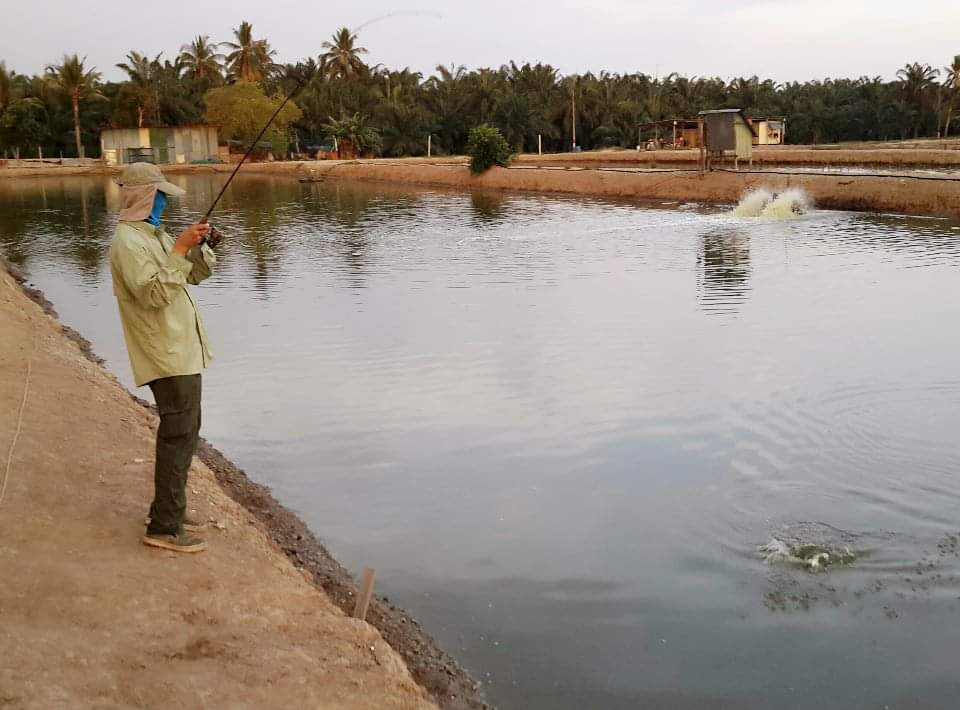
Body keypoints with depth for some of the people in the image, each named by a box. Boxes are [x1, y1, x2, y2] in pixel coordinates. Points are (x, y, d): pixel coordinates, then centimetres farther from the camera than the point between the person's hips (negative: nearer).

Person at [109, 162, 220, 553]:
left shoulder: (155, 235, 15)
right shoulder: (128, 241, -15)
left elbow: (199, 273, 16)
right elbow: (153, 293, -26)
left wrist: (197, 245, -3)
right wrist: (179, 249, -26)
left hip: (181, 352, 10)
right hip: (167, 357, -10)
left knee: (186, 432, 16)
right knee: (177, 436, -9)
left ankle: (171, 511, 26)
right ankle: (164, 527, -3)